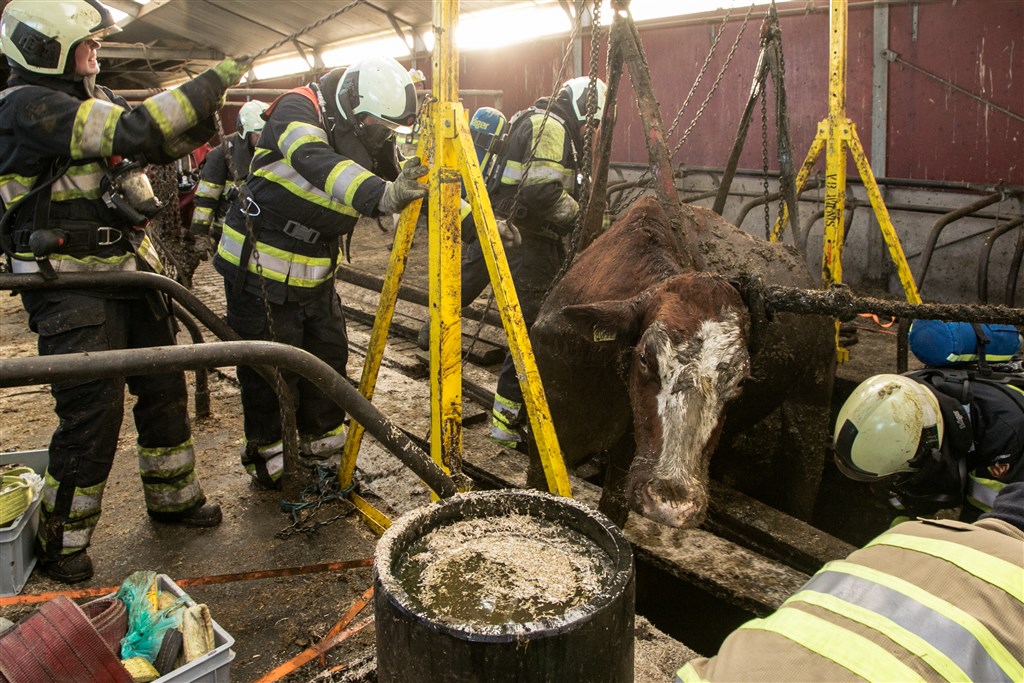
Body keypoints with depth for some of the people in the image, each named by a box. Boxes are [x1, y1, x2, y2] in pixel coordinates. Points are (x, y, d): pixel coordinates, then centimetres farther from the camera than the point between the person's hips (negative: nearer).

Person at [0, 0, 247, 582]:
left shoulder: (93, 99, 12)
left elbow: (166, 144, 12)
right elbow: (134, 131, -27)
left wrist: (207, 107, -5)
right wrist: (208, 85, -21)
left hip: (129, 271, 9)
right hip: (71, 289, -8)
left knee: (165, 388, 14)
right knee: (93, 413, -5)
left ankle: (174, 496, 32)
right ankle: (61, 540, 14)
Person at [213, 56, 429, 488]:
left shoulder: (368, 137, 1)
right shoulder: (298, 110, -19)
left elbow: (402, 186, 4)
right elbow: (316, 162, -39)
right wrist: (382, 194, -55)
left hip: (316, 272, 7)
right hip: (260, 267, -6)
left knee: (330, 358, 10)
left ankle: (324, 446, 29)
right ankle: (267, 456, 21)